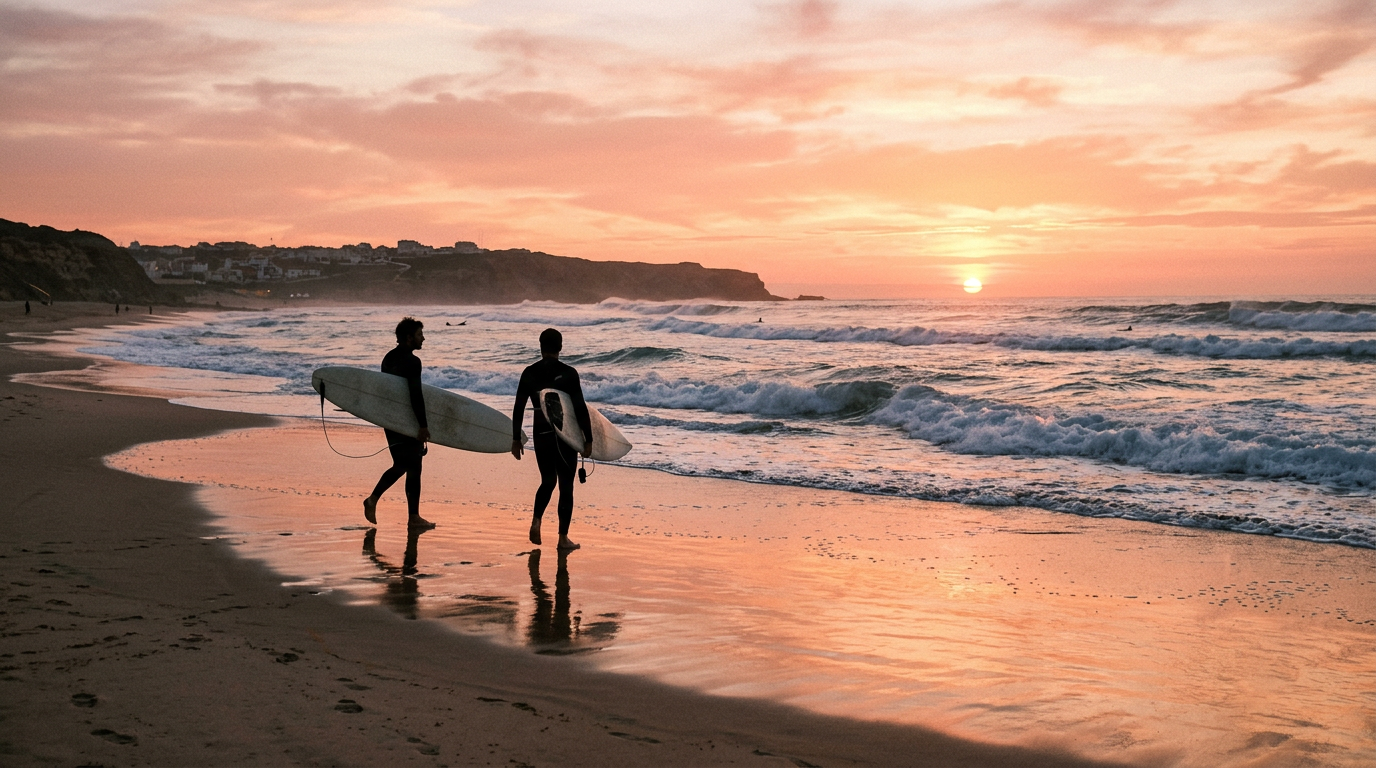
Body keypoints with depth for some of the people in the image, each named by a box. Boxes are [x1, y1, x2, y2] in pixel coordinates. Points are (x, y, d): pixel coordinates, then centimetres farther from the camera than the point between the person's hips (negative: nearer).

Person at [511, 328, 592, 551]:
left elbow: (518, 409, 2)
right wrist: (588, 439, -5)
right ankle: (563, 537, 6)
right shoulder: (568, 373, -9)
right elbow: (580, 409, -11)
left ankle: (536, 521, -2)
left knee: (548, 481, 20)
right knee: (566, 485, 5)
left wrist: (516, 439, 10)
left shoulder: (529, 373, 1)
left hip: (541, 434, 3)